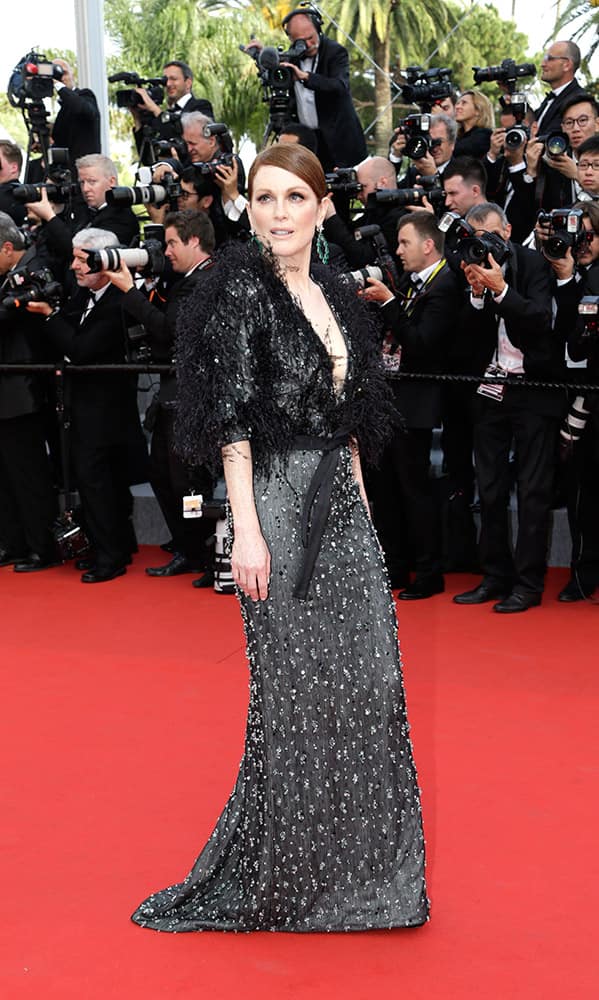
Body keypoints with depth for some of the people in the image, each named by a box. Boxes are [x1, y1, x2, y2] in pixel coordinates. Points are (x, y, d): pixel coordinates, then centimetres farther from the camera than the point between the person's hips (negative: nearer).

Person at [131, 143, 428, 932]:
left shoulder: (336, 298, 12)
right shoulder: (242, 289, -8)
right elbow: (231, 419, -14)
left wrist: (363, 508, 13)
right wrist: (247, 532, -19)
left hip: (343, 508, 7)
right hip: (279, 504, -7)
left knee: (366, 680, 10)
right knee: (296, 689, 0)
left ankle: (361, 864, 27)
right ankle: (281, 878, 18)